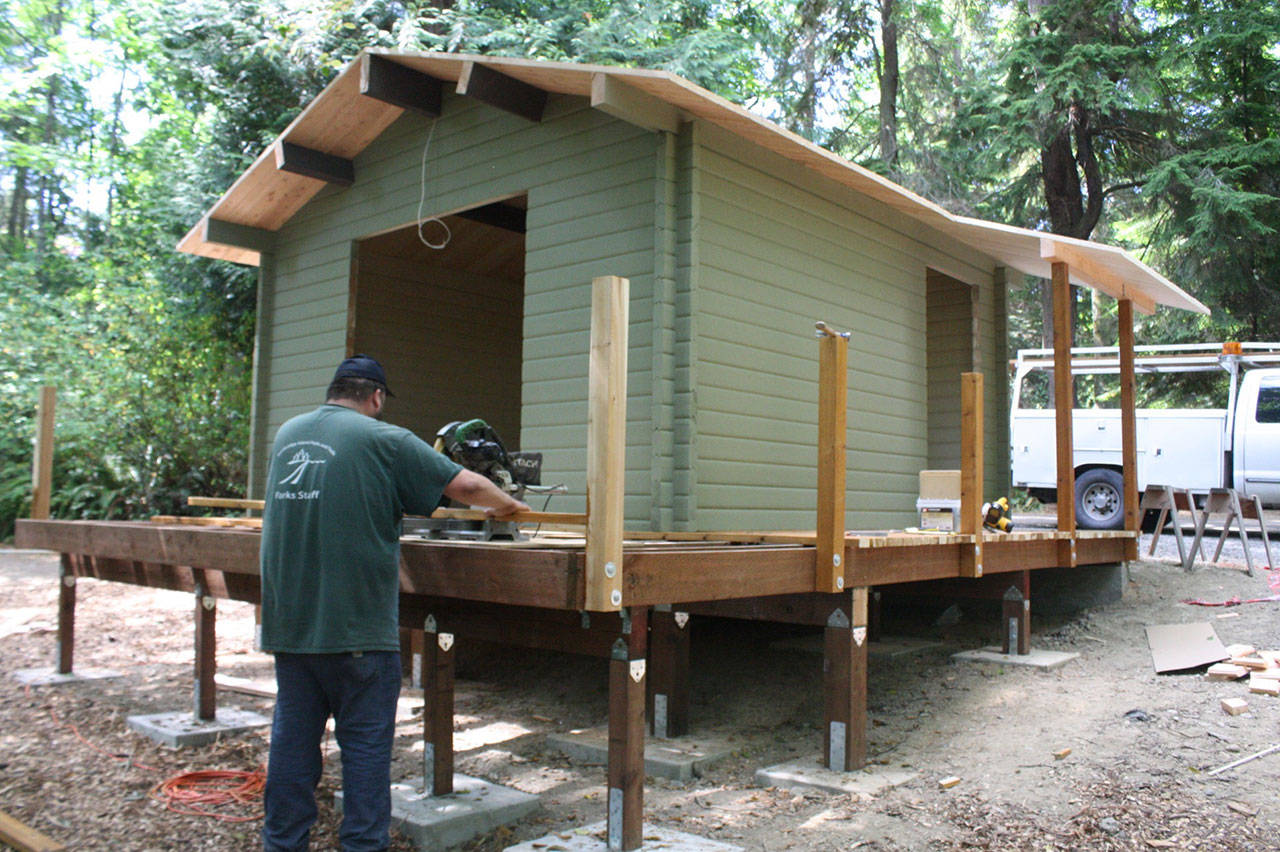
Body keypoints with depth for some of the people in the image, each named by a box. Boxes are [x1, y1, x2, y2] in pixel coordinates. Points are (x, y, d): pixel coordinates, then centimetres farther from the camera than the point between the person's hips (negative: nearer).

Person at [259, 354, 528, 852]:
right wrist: (506, 505, 11)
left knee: (293, 734, 14)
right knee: (366, 740, 5)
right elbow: (467, 486, -9)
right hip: (356, 624, -6)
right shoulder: (384, 440, -7)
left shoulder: (286, 434, 12)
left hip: (287, 620, 6)